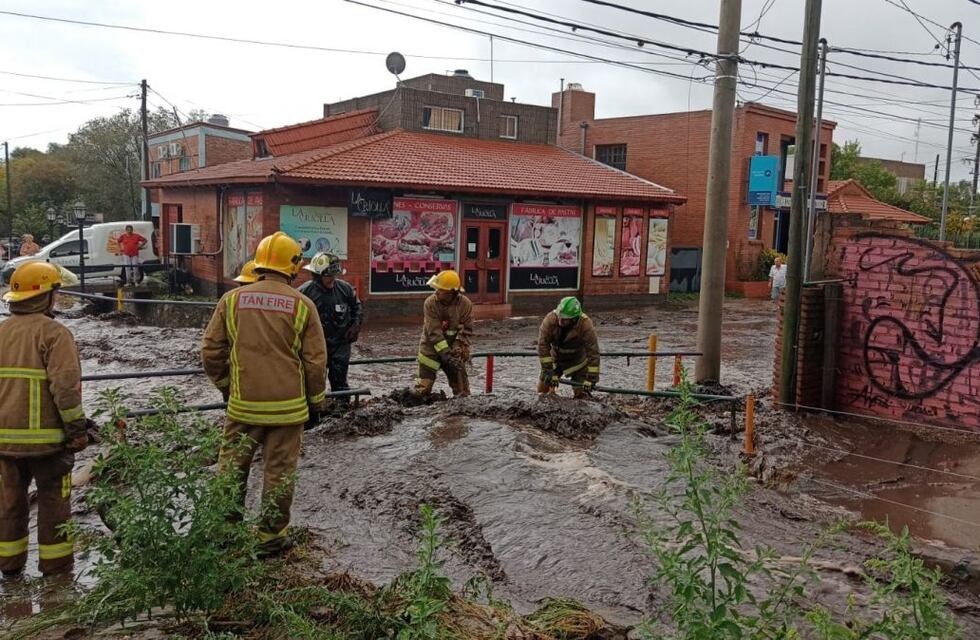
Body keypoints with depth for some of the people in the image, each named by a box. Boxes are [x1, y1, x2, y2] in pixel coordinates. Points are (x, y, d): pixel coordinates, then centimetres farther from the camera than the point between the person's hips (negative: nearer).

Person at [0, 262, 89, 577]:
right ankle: (55, 561, 15)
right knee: (53, 500, 8)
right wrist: (78, 428, -12)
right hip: (46, 436, -6)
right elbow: (66, 386, -20)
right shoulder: (53, 333, -14)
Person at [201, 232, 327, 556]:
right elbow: (315, 361, -5)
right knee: (279, 472, 9)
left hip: (243, 405, 2)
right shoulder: (302, 305, -7)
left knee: (232, 467, 16)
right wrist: (316, 401, 8)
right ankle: (272, 536, 18)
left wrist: (225, 385, 19)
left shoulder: (232, 299, -2)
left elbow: (211, 351, 2)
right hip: (287, 407, -1)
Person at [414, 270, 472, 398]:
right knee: (424, 387, -2)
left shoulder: (465, 304, -13)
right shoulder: (430, 303, -18)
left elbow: (466, 330, -7)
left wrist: (457, 350, -19)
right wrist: (446, 353, -29)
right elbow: (434, 332, -22)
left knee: (460, 382, 5)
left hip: (453, 350, 2)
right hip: (431, 348, -1)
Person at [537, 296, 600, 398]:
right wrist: (549, 371, -27)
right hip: (555, 359, 2)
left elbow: (593, 352, -30)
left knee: (581, 393, -9)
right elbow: (542, 345, -26)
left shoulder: (586, 325, -34)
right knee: (543, 387, 1)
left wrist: (591, 379, -32)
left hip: (577, 361, -1)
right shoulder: (550, 319, -30)